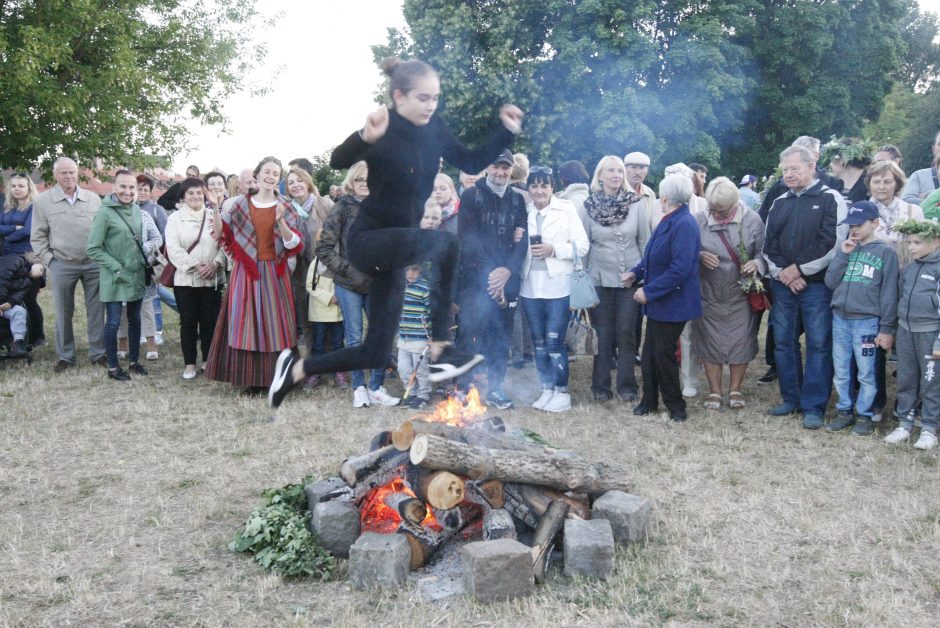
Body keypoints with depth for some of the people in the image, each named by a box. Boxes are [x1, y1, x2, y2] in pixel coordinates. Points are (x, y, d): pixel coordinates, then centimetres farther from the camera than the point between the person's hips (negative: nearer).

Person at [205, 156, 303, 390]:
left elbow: (295, 245, -5)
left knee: (274, 322, 1)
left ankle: (276, 376, 10)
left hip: (274, 273, 0)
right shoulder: (239, 204, 5)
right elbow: (230, 242, 8)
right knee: (245, 322, 1)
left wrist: (281, 222, -21)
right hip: (246, 272, 1)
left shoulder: (285, 207, 3)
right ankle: (249, 377, 9)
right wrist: (219, 226, -12)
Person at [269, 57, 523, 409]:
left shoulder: (434, 131, 2)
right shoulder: (384, 131, -17)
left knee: (376, 354, 9)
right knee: (443, 242, -36)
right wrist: (365, 137, -52)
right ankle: (439, 353, -28)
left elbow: (473, 163, 13)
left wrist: (508, 132, 3)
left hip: (395, 243, 7)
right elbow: (338, 162, -34)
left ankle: (296, 369, 28)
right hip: (369, 239, -7)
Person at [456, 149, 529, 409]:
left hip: (506, 280, 4)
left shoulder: (517, 199, 12)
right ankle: (464, 386, 6)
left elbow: (522, 239, 4)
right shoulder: (471, 196, 1)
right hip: (475, 280, -3)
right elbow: (468, 239, -8)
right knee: (469, 335, -4)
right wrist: (489, 273, -15)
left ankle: (495, 388, 18)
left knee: (501, 336, 7)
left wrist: (508, 270, -12)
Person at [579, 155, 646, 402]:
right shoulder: (588, 207, -1)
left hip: (630, 278, 1)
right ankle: (601, 386, 16)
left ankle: (626, 385, 15)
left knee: (627, 333, 5)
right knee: (602, 334, 5)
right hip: (600, 279, 0)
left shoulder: (635, 204, 0)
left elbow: (645, 242, 4)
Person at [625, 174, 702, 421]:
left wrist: (649, 291, -23)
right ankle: (649, 401, 27)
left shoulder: (685, 224, -22)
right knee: (649, 352, 14)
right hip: (658, 300, 9)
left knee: (663, 354, 1)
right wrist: (636, 272, 4)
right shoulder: (668, 222, 9)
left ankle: (675, 405, 18)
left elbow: (680, 269, -28)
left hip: (673, 303, -9)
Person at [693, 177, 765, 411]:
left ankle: (735, 390, 24)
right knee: (710, 342, 6)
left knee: (740, 342, 7)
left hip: (741, 295, 0)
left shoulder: (752, 220, -6)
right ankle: (715, 391, 21)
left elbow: (763, 251, 1)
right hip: (709, 294, 1)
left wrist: (756, 264, -20)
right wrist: (699, 256, -16)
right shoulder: (700, 220, -5)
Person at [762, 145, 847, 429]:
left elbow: (834, 243, -12)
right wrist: (782, 273, -6)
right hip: (782, 285, 6)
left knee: (818, 344, -2)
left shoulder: (830, 199, -3)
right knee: (783, 341, 8)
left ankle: (814, 406, 4)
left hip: (817, 284, -5)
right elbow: (768, 244, 9)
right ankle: (791, 399, 20)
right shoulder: (779, 203, 13)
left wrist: (800, 270, -11)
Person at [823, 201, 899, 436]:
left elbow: (889, 293, -5)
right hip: (839, 319, 5)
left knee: (866, 373, 3)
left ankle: (864, 415, 15)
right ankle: (844, 411, 24)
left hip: (866, 322, -5)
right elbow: (830, 282, 2)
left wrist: (887, 328, -8)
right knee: (840, 372, 11)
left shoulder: (885, 252, -3)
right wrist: (843, 254, -6)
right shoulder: (847, 248, 10)